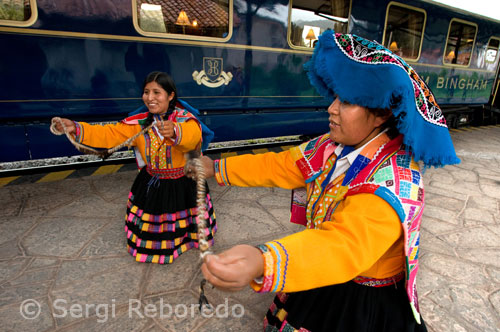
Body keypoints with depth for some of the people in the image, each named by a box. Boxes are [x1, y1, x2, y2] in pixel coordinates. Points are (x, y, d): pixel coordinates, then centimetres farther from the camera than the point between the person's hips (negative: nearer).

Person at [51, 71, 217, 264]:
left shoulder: (186, 119, -19)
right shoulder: (139, 123, -5)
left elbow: (192, 135, -42)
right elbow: (109, 135, -10)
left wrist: (175, 131, -64)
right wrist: (76, 129, -25)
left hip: (184, 185, -3)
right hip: (151, 185, 3)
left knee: (183, 224, 17)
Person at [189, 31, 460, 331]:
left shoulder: (394, 182, -31)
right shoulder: (333, 147, -9)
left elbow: (346, 242, -46)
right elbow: (280, 166, 0)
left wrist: (262, 263, -63)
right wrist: (216, 168, 6)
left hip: (365, 305, -6)